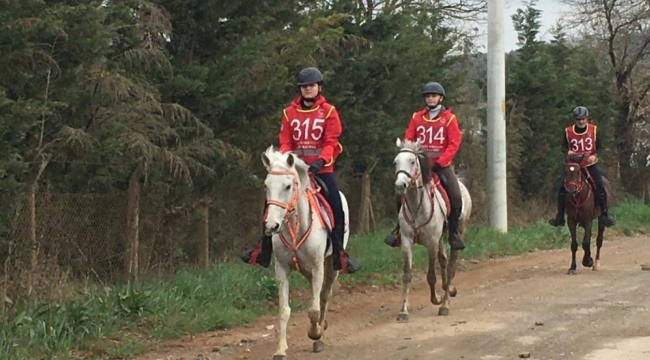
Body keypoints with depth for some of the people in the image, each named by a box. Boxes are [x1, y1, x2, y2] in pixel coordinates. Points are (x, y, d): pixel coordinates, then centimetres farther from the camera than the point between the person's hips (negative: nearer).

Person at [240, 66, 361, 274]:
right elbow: (285, 142, 4)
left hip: (321, 169, -2)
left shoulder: (328, 111, -1)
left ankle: (340, 255, -1)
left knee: (336, 206, -13)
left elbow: (331, 142, -7)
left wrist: (321, 161, -24)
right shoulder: (290, 112, 6)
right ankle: (263, 251, 9)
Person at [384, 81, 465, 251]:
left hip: (442, 164, -2)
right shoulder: (417, 117, 7)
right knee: (401, 193, -11)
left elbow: (454, 143, -6)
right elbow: (408, 140, 6)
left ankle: (454, 233, 0)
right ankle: (399, 228, 7)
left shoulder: (449, 118, 0)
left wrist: (440, 162, -16)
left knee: (456, 197, -17)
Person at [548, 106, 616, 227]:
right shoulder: (568, 131, -4)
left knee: (600, 187, -14)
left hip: (590, 164, -1)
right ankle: (560, 216, 0)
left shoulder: (594, 130, -4)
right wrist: (567, 151, -17)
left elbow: (600, 147, 2)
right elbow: (563, 146, 6)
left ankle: (605, 215, -2)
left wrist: (595, 155, -19)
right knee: (562, 188, -10)